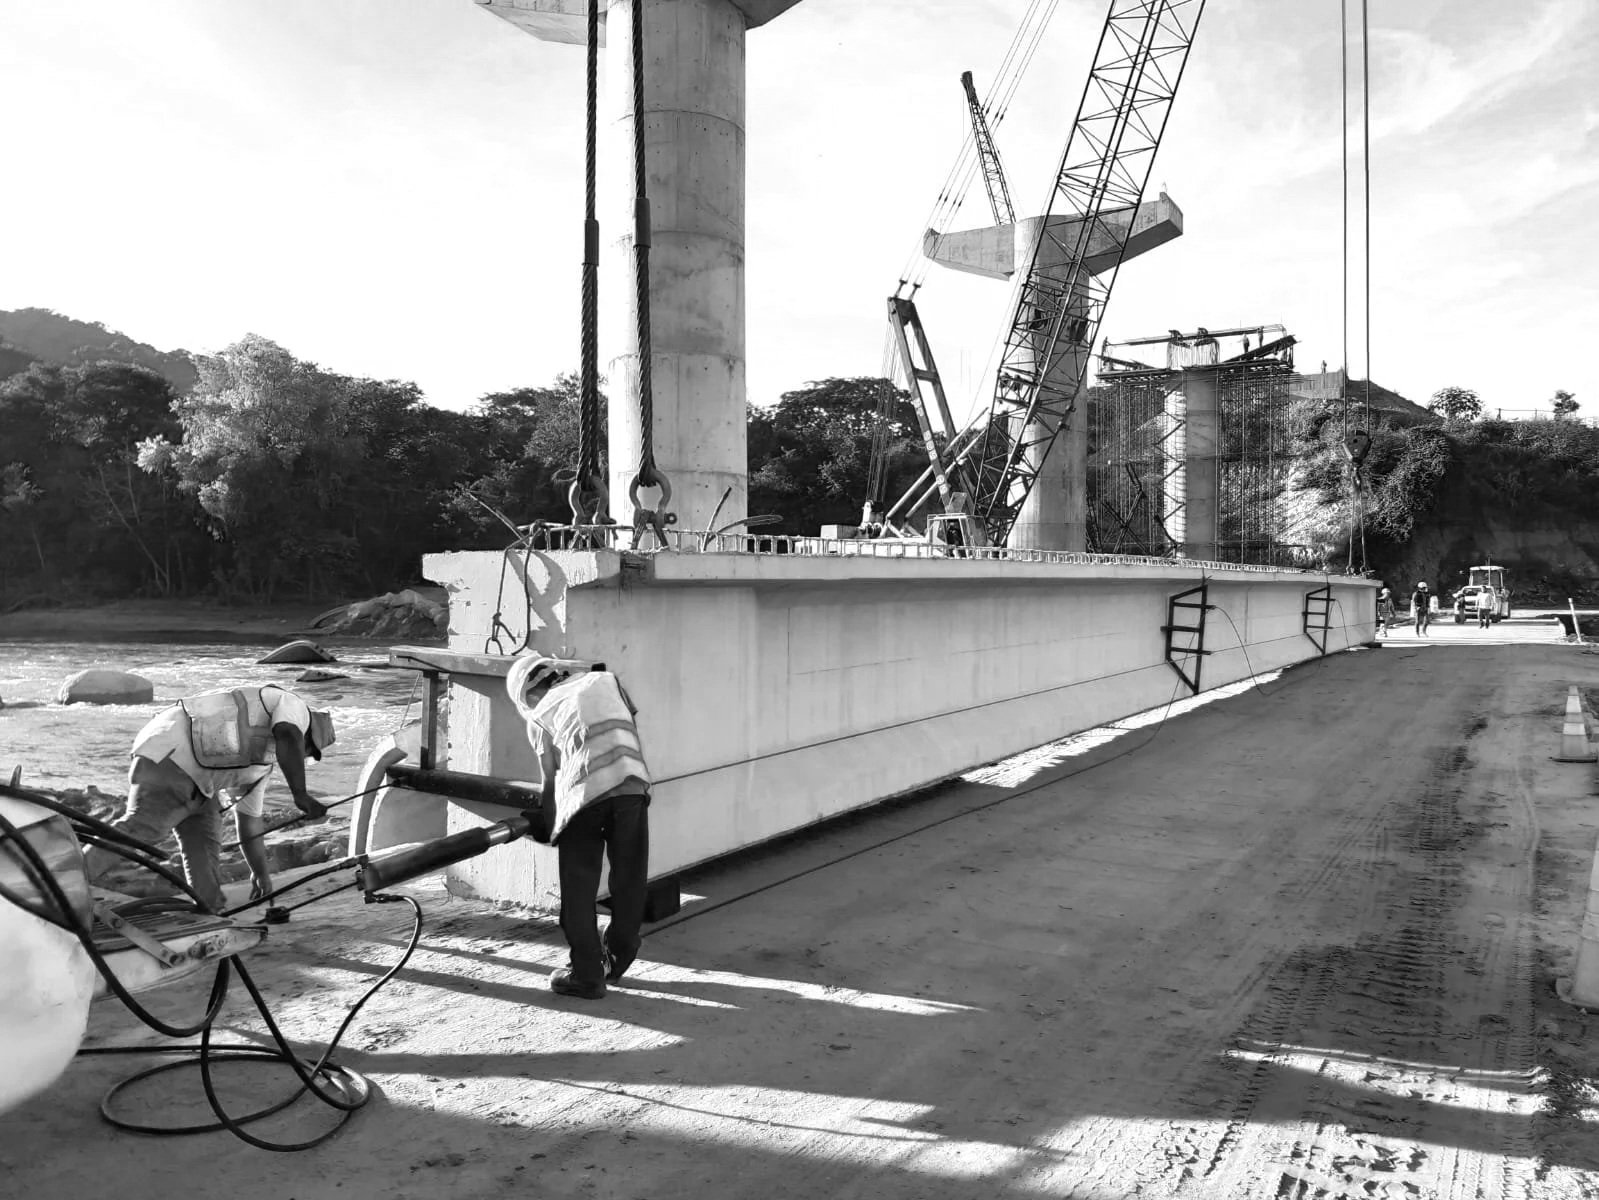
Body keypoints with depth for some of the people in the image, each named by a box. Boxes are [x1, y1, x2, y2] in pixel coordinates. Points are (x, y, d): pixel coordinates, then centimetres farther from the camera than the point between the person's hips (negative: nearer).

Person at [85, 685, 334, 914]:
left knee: (204, 837, 8)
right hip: (168, 756, -11)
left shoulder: (262, 765, 29)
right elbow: (288, 737, -21)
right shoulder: (295, 706, 4)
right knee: (141, 828, -18)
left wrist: (260, 873, 35)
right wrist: (300, 794, -24)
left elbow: (249, 822, 33)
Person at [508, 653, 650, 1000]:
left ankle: (586, 974, 19)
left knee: (579, 890, 12)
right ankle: (618, 959, 33)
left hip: (585, 792, -2)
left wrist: (549, 829, 27)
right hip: (633, 785, 3)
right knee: (629, 880, 18)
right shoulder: (605, 680, 24)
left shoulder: (538, 715, 17)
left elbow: (549, 782, 16)